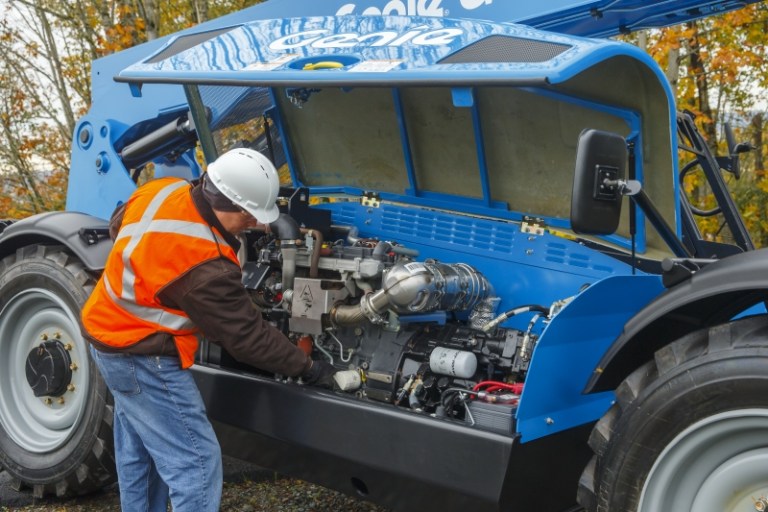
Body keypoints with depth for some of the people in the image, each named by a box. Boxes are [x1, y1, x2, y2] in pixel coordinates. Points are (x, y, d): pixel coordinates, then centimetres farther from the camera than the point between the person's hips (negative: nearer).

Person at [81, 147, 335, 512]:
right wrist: (307, 369, -12)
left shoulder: (162, 191, -9)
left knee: (138, 452, 22)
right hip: (141, 357, -10)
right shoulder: (204, 267, -32)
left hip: (109, 332, 10)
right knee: (196, 462, -4)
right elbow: (246, 335, -22)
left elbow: (117, 225, 12)